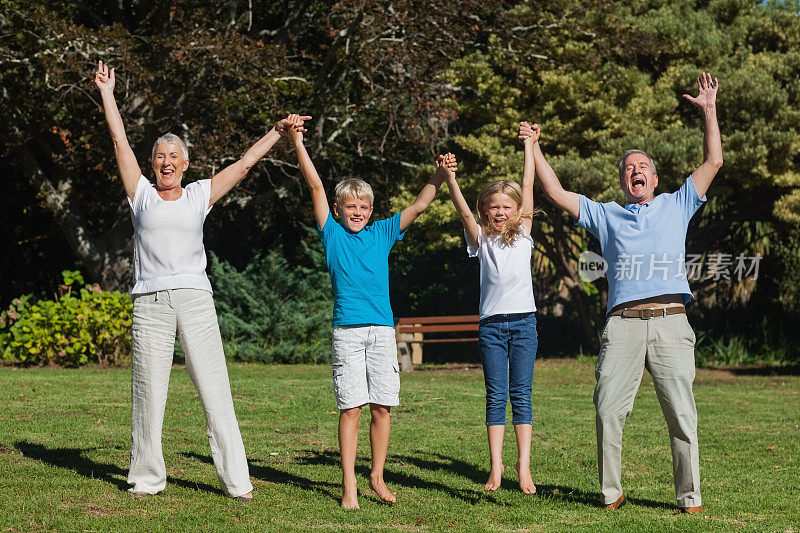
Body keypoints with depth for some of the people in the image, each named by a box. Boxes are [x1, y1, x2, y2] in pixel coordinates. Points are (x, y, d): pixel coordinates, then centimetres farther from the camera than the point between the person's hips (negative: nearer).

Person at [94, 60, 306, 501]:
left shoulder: (199, 196, 14)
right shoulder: (141, 193, 12)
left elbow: (244, 163, 19)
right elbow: (120, 142, 12)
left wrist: (278, 131, 22)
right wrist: (107, 94, 15)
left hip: (194, 299, 0)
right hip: (150, 303, 0)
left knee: (215, 390, -5)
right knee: (148, 393, 1)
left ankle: (235, 479, -4)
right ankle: (146, 477, 13)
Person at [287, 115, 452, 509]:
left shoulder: (382, 233, 14)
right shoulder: (332, 234, 8)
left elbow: (418, 206, 11)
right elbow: (316, 187, 3)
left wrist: (438, 177, -3)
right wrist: (297, 144, -2)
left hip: (382, 328, 2)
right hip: (347, 329, -2)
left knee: (382, 406, 3)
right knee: (351, 407, -4)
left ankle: (377, 477, 15)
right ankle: (349, 484, 0)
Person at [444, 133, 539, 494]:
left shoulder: (523, 234, 9)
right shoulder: (481, 239, 8)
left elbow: (527, 188, 7)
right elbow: (464, 211, -6)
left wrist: (528, 145, 5)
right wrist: (450, 178, -19)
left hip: (523, 321, 0)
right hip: (491, 324, 0)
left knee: (521, 395, -1)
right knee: (496, 396, 0)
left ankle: (523, 465, 0)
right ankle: (495, 466, 3)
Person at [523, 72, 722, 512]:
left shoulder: (677, 206, 20)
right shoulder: (606, 215, 22)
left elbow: (712, 162, 15)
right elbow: (557, 194, 17)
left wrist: (709, 110, 12)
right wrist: (534, 148, 15)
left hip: (671, 322, -1)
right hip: (622, 324, 1)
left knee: (681, 414, -4)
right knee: (608, 410, -6)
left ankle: (690, 497, 3)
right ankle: (611, 493, 5)